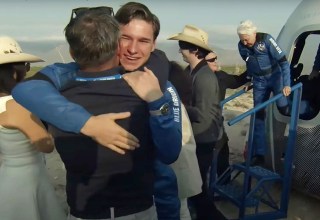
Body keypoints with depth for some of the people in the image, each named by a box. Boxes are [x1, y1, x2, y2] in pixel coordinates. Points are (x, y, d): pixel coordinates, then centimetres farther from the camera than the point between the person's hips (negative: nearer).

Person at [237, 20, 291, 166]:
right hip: (259, 81, 4)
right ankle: (259, 154, 6)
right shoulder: (241, 46, -9)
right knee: (258, 115, 0)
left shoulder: (266, 40, -23)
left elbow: (284, 62, -23)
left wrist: (287, 84, -28)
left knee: (283, 107, -17)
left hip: (275, 76, -3)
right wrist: (249, 80, 13)